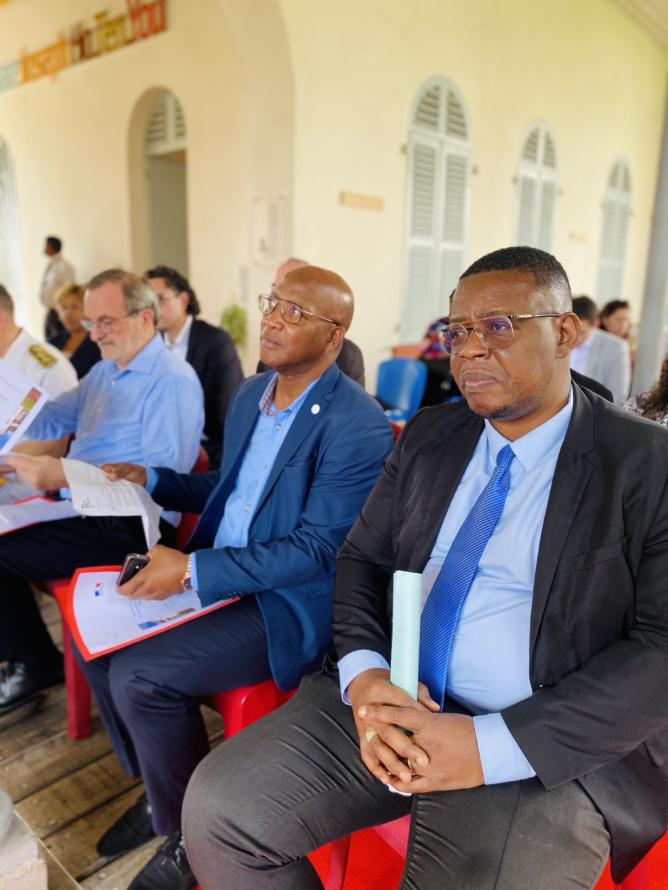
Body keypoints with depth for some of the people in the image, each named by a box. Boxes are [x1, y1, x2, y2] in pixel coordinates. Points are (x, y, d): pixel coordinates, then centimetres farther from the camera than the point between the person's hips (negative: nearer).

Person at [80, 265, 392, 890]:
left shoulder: (357, 427, -20)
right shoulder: (250, 394, 7)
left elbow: (317, 550, -22)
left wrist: (192, 570, -24)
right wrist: (152, 480, 7)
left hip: (289, 605, -8)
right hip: (211, 573, 9)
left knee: (139, 674, -19)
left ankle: (187, 834, 10)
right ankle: (156, 791, 22)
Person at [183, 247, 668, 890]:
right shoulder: (428, 435, 8)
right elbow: (361, 556, 10)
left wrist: (491, 746, -18)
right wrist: (362, 674, -9)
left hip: (546, 754, -3)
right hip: (386, 701, 4)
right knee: (216, 807, -7)